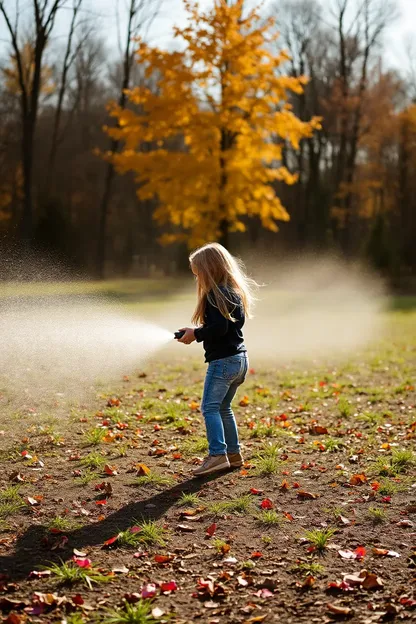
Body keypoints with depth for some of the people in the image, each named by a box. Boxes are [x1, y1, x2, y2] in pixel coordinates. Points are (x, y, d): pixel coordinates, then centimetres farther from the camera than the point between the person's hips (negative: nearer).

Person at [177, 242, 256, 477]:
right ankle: (234, 454, 22)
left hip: (223, 360, -10)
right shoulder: (235, 291, 15)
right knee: (224, 408, 18)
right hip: (239, 358, 10)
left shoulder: (216, 294, -14)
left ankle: (218, 455, -15)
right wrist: (199, 332, 11)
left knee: (210, 407, -9)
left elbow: (219, 327, -24)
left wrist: (196, 334, -10)